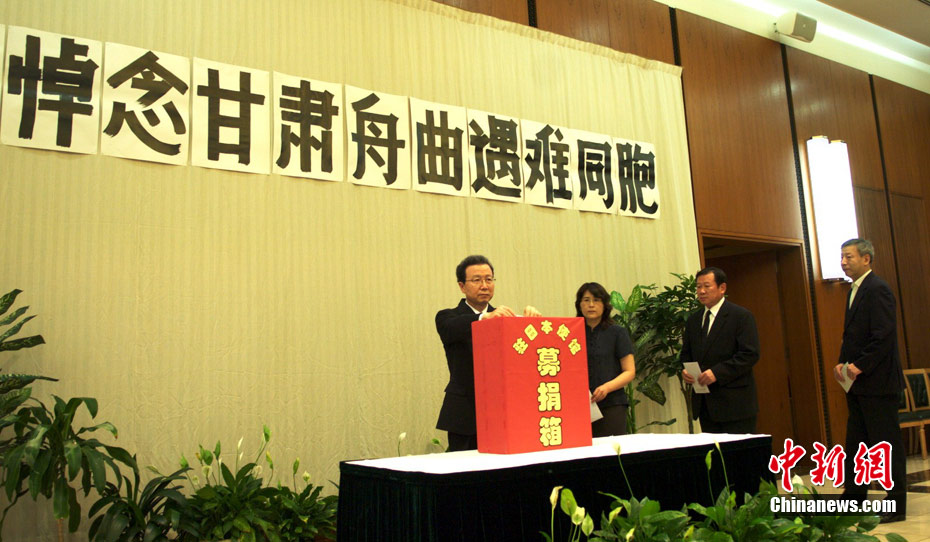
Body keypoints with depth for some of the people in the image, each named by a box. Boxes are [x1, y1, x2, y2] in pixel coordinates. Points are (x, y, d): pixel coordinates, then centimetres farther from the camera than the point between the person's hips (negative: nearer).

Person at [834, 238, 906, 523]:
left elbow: (884, 336, -21)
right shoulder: (855, 291, 16)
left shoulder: (878, 290, -14)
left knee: (887, 443, 0)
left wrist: (860, 366, -18)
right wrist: (842, 363, 6)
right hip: (858, 383, 10)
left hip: (877, 381, -9)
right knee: (855, 443, 14)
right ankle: (853, 500, 22)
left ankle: (896, 505, 10)